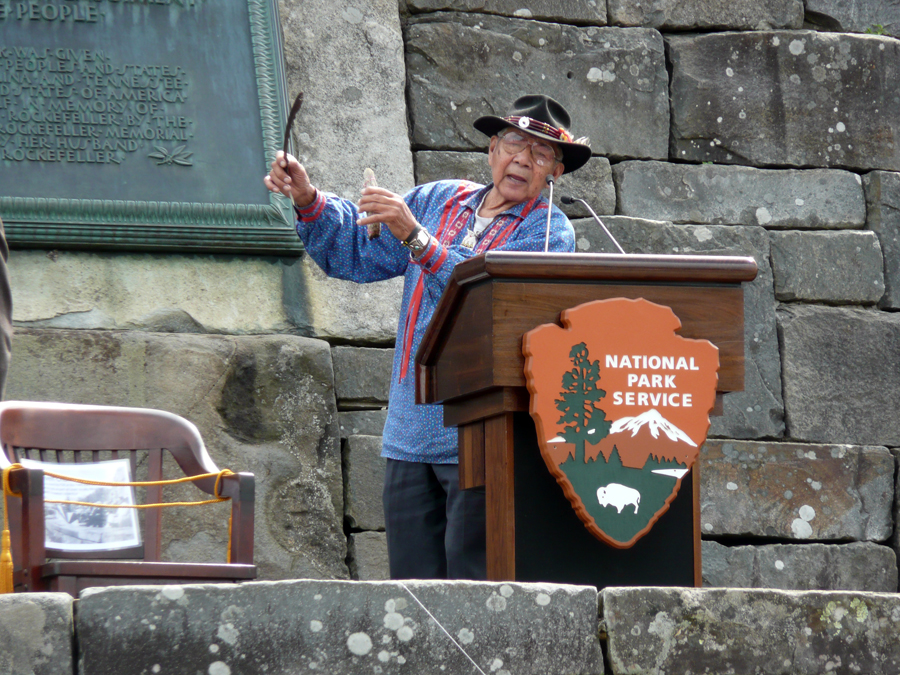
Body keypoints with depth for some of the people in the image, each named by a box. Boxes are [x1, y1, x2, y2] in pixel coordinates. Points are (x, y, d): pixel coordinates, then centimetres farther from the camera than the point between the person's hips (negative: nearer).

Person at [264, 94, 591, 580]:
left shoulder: (549, 231, 0)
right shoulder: (439, 201, 18)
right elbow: (355, 250, 22)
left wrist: (415, 237, -24)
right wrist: (308, 201, 4)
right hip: (411, 435, 5)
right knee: (411, 586, 4)